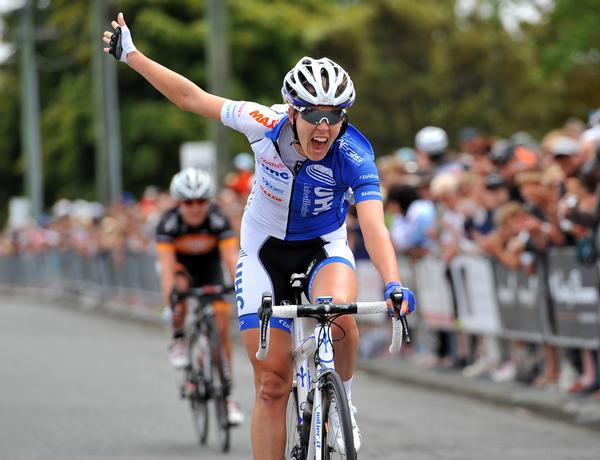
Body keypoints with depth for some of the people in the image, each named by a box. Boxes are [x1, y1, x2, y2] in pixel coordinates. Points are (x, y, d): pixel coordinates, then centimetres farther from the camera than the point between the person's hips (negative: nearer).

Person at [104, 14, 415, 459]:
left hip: (324, 247, -1)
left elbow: (374, 227, -39)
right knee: (271, 383, -3)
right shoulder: (266, 125, -23)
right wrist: (131, 55, -8)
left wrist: (393, 285, -55)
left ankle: (342, 402, -5)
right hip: (264, 251, 1)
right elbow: (193, 98, -12)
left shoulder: (354, 156, -27)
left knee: (339, 318, -34)